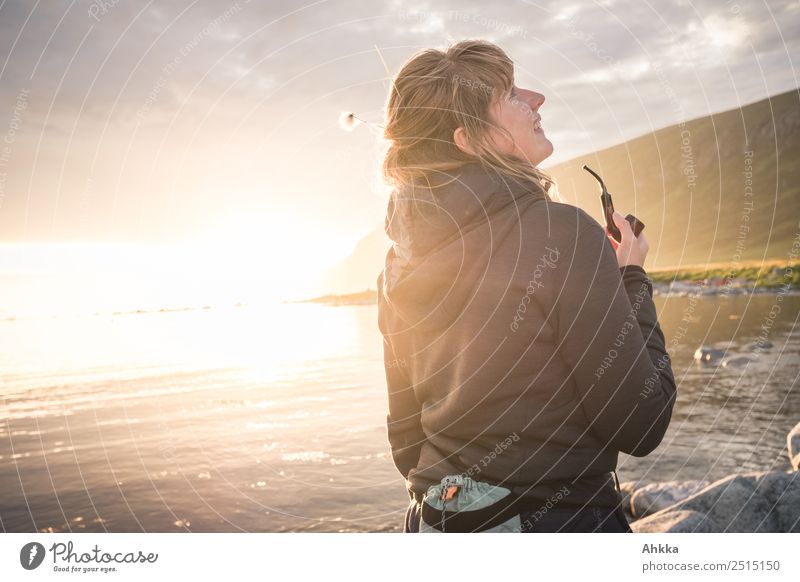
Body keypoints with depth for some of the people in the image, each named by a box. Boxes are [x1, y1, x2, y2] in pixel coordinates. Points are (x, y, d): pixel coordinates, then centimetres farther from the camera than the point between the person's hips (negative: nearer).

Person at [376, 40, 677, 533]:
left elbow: (406, 440, 6)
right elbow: (640, 427, -15)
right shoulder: (562, 235, -21)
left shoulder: (399, 268, -2)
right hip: (561, 523, -5)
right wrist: (632, 281, -5)